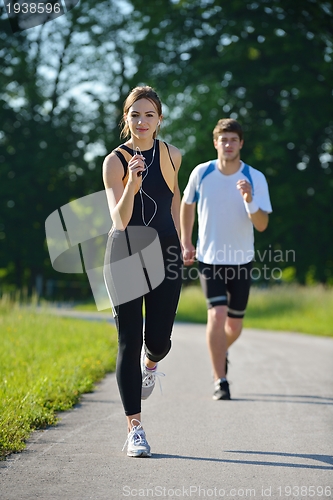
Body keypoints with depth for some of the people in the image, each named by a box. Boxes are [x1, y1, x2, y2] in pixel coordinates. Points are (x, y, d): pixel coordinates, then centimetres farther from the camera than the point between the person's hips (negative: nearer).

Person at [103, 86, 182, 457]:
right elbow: (120, 220, -20)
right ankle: (134, 429, 0)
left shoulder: (172, 155, 2)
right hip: (125, 255, -3)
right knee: (128, 340, -5)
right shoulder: (114, 162, -10)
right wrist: (131, 186, -35)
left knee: (159, 339, 3)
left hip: (164, 253, 3)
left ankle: (150, 364, 43)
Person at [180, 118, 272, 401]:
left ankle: (221, 351, 44)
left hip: (241, 260, 1)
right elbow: (187, 205, 11)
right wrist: (186, 243, 7)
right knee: (217, 314, -18)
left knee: (234, 324, 9)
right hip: (209, 258, -1)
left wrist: (249, 201, -31)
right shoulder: (201, 174, -7)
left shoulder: (256, 179, -9)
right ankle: (220, 381, -10)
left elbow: (262, 225, -13)